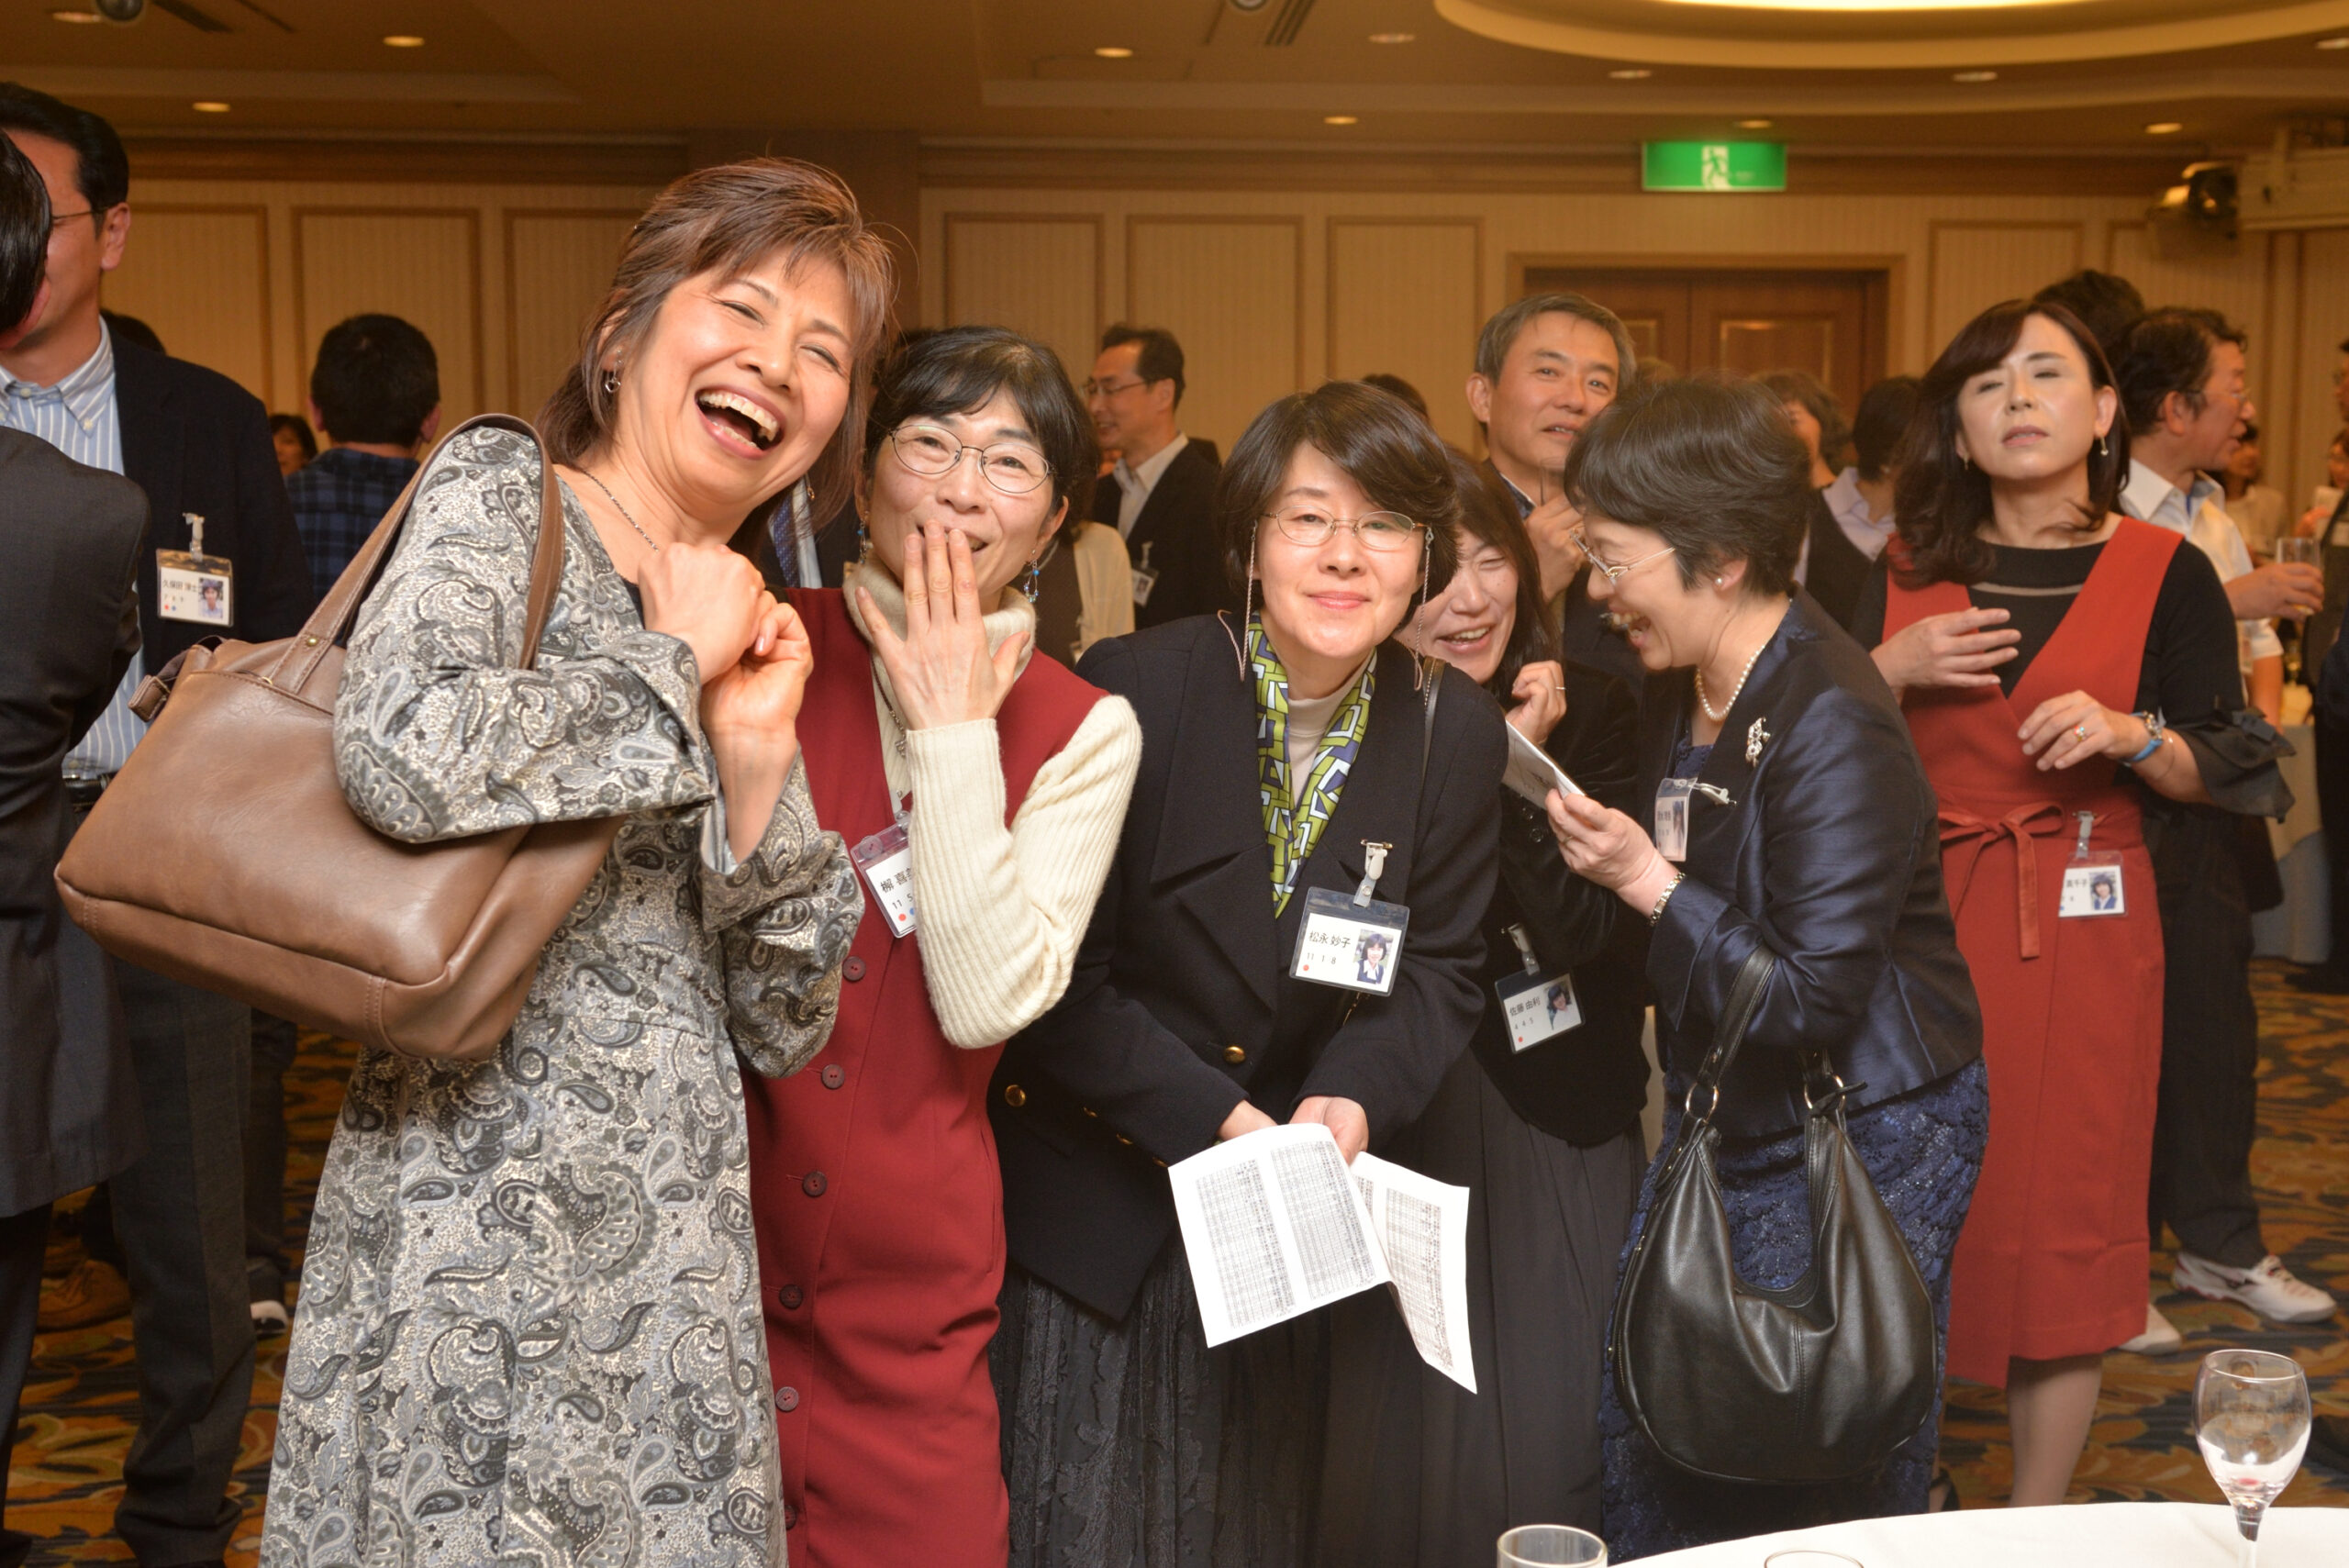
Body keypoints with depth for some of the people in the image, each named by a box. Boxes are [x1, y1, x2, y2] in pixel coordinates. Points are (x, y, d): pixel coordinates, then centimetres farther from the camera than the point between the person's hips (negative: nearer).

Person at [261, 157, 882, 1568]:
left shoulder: (750, 629, 13)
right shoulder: (501, 490, -3)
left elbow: (780, 1029, 7)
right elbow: (402, 752, -26)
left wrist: (759, 753, -6)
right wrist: (673, 664, -11)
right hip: (476, 1226, -6)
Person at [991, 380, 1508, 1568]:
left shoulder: (1455, 729, -3)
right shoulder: (1133, 693, -17)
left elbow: (1436, 969, 1)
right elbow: (1056, 971, -15)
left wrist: (1356, 1097, -19)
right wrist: (1210, 1116, -22)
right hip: (1092, 1199, -4)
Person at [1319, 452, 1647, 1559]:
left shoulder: (1586, 712, -6)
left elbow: (1597, 941, -14)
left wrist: (1523, 770, -19)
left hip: (1554, 1130, -1)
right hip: (1393, 1126, 1)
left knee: (1546, 1445, 5)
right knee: (1386, 1442, 10)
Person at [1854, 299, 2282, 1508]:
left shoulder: (2166, 575, 0)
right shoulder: (1906, 575, 7)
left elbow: (2224, 772, 0)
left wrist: (2131, 733, -18)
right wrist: (1888, 671, -10)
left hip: (2080, 935, -2)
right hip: (1921, 923, 2)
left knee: (2061, 1225, 3)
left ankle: (2036, 1521, 18)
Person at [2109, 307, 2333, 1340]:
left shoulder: (2213, 516, 16)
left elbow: (2256, 636, 23)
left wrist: (2266, 703, 4)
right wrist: (2231, 598, -23)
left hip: (2213, 803, 8)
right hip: (2124, 806, -8)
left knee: (2216, 1024, 15)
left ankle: (2220, 1245, 29)